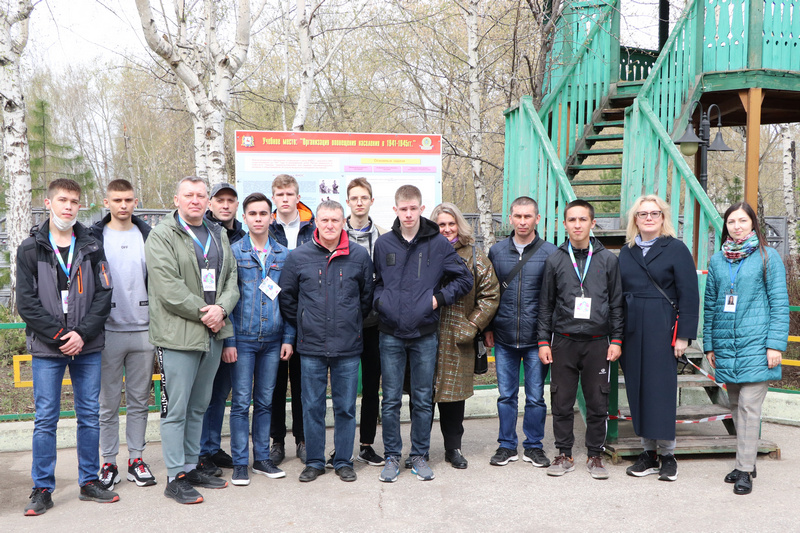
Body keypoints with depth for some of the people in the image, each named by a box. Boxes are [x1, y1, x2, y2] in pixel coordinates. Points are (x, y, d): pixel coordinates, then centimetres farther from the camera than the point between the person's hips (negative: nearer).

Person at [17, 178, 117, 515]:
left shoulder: (91, 248, 6)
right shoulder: (30, 249, 2)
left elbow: (104, 295, 0)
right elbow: (26, 302, -4)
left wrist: (82, 333, -12)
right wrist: (60, 335, -12)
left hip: (88, 348, 2)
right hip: (47, 349, -2)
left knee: (90, 415, 7)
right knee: (46, 419, 2)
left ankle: (89, 482, 19)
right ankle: (42, 488, 13)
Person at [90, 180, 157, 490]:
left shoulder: (147, 236, 8)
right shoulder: (94, 238, 1)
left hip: (143, 330, 2)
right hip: (108, 332, -2)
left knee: (139, 400, 9)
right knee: (108, 403, 5)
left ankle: (136, 459, 19)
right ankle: (108, 463, 16)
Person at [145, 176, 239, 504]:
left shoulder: (218, 235, 16)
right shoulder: (162, 236, -6)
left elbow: (231, 277, 11)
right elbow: (167, 286, -15)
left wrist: (221, 308, -7)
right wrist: (202, 312, -13)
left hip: (213, 332, 7)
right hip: (178, 334, -7)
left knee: (198, 407, 16)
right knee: (176, 409, -2)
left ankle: (191, 467, 27)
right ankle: (176, 477, 7)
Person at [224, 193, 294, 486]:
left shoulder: (283, 255, 7)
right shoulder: (233, 252, -1)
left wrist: (288, 337, 2)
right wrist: (228, 340, -9)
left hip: (272, 340, 3)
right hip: (243, 339, -3)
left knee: (265, 401, 11)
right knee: (241, 401, 1)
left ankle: (262, 457, 21)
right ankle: (240, 462, 11)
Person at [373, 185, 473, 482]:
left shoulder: (438, 244, -1)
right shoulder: (384, 244, 4)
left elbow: (465, 279, 5)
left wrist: (439, 298, -5)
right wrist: (379, 300, 0)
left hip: (425, 334, -1)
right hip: (391, 334, 1)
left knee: (423, 399, 8)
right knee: (391, 399, 6)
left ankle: (419, 455, 21)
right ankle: (392, 456, 19)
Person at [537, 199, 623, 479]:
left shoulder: (608, 259, 5)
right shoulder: (555, 260, 6)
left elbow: (616, 303, 7)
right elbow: (546, 304, 8)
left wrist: (616, 340, 2)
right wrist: (543, 341, 3)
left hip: (597, 342, 0)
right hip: (563, 342, 1)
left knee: (598, 403, 4)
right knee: (561, 402, 5)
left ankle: (595, 456, 18)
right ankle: (564, 454, 18)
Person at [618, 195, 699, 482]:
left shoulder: (676, 249, -1)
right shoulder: (626, 252, 13)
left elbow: (689, 296, -5)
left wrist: (684, 335, -11)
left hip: (662, 330, -5)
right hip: (632, 330, 5)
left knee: (661, 389, -3)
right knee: (637, 390, 6)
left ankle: (667, 455, 9)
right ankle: (649, 453, 15)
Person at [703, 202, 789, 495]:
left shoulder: (767, 257, 0)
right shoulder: (717, 260, 11)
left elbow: (779, 303, -2)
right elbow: (710, 304, 14)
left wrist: (775, 344, -9)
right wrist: (709, 344, 11)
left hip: (755, 344, -4)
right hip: (726, 345, 4)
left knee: (749, 406, -7)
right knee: (735, 405, 11)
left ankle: (745, 470, -1)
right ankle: (746, 461, 23)